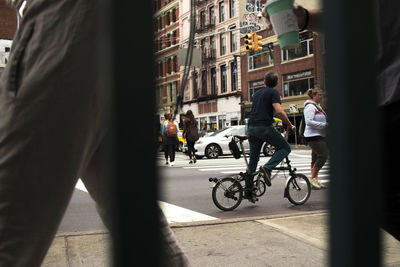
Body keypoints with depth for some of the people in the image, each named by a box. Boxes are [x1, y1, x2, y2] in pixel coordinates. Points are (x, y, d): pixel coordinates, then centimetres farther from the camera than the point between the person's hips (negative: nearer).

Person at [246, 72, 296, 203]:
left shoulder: (257, 93, 22)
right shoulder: (273, 92, -1)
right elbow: (279, 111, -14)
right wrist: (290, 125, -3)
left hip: (251, 128, 7)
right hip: (265, 127, -7)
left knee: (253, 159, 13)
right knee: (286, 148, 7)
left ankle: (248, 190, 14)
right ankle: (267, 168, -13)